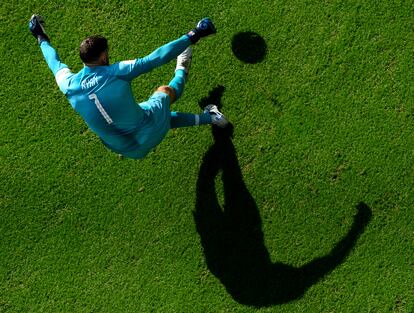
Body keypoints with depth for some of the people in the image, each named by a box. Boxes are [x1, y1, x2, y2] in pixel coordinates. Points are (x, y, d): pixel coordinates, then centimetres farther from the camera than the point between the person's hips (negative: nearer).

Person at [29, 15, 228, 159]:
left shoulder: (69, 86, -10)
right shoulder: (115, 72, -23)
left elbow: (54, 63, 13)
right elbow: (155, 58, -19)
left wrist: (41, 38, 32)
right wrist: (192, 37, -8)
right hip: (151, 132, -5)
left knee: (163, 118, 35)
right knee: (166, 90, 24)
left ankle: (206, 117, 49)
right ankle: (181, 73, 55)